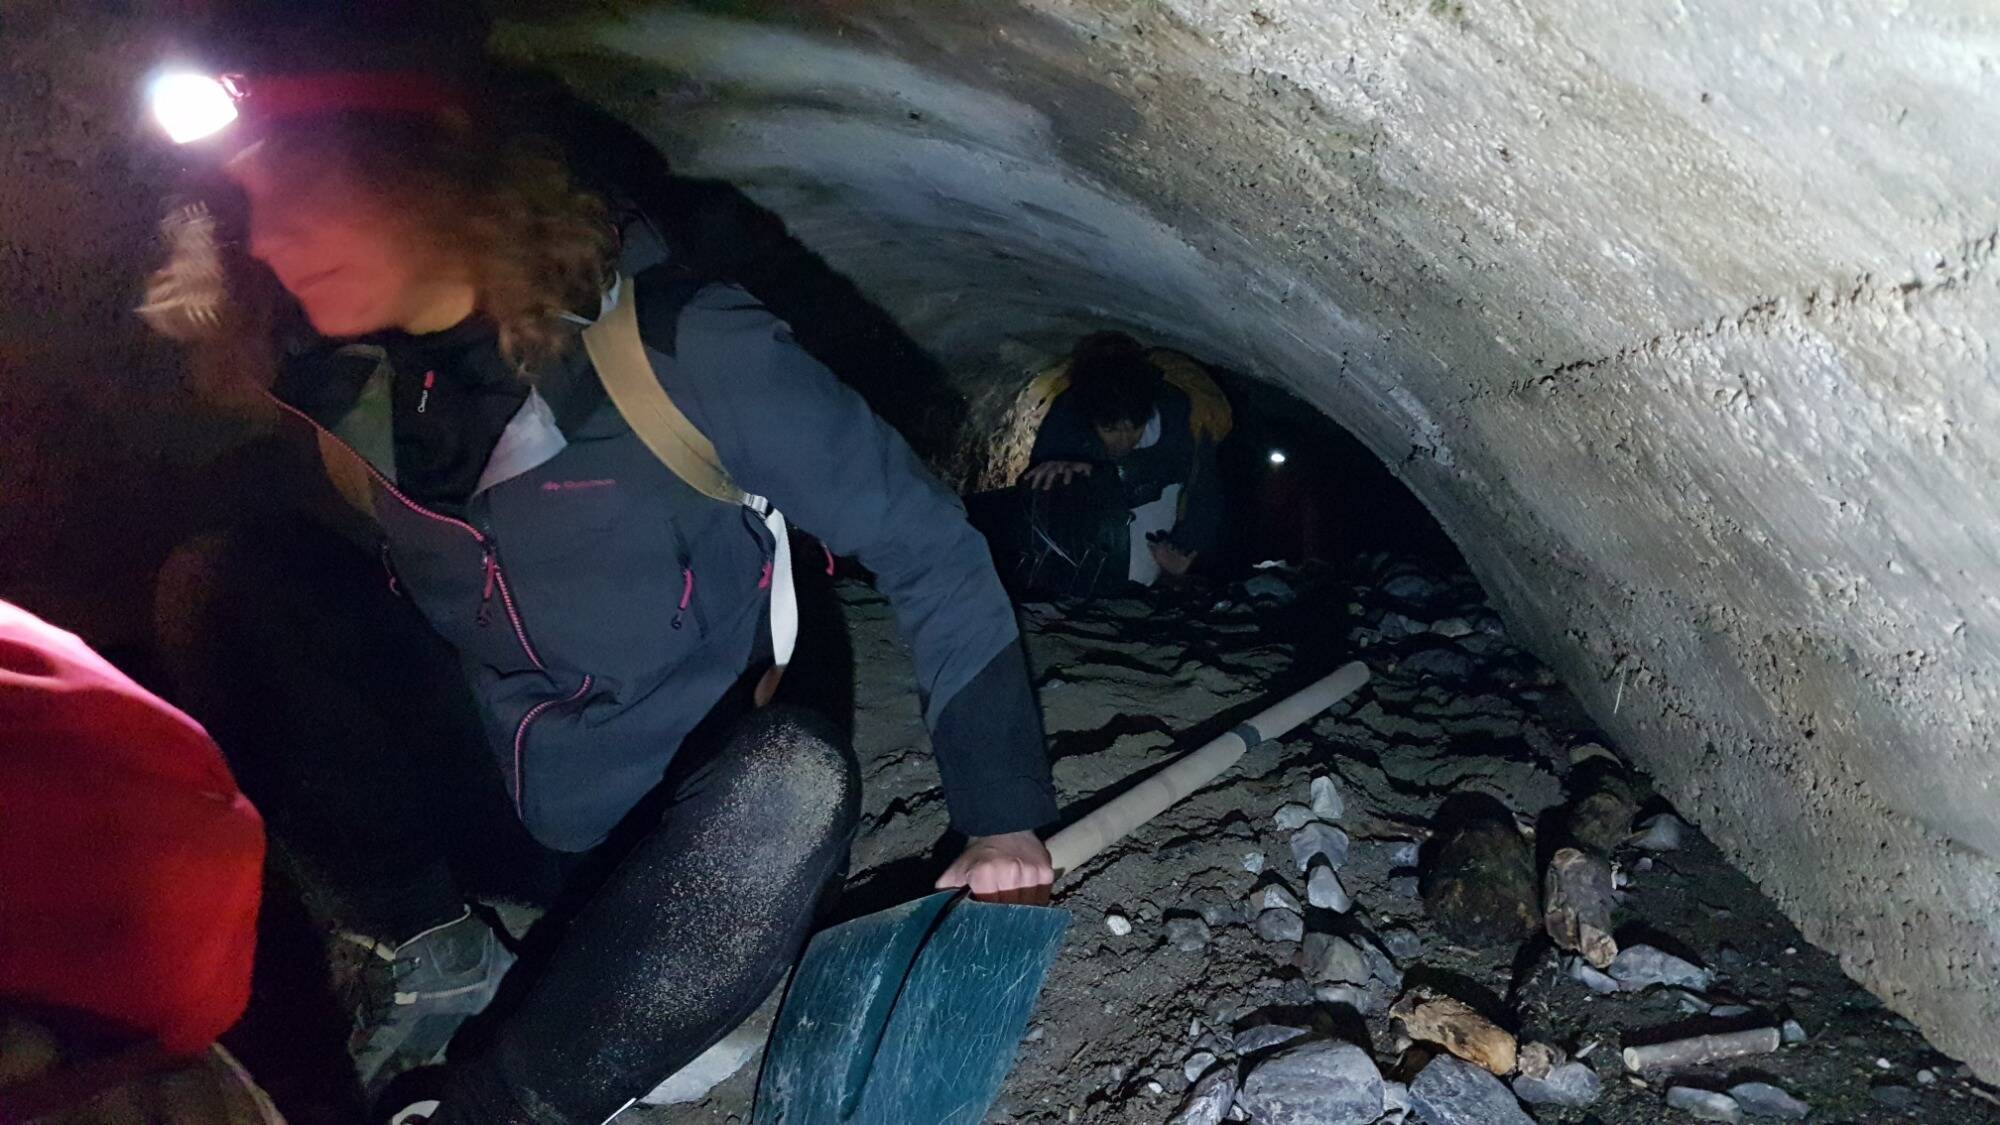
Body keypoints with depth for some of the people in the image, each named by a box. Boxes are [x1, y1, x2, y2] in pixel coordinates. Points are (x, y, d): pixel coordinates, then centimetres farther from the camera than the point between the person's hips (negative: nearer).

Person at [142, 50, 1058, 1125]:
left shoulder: (675, 347, -19)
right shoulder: (344, 379, -3)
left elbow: (928, 549, -18)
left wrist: (1004, 821, -20)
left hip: (682, 824, -4)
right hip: (484, 803, 5)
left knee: (793, 784, -37)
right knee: (221, 577, -10)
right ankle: (433, 947, -12)